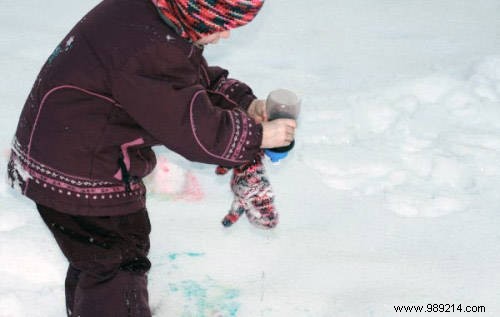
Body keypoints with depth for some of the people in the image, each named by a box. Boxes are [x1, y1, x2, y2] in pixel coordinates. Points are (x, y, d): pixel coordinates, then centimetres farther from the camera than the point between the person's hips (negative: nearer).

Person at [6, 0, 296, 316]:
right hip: (78, 179, -10)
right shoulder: (149, 47, -32)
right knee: (117, 267, 1)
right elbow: (196, 130, -24)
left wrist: (244, 102, -1)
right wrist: (257, 135, -12)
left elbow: (200, 77, 13)